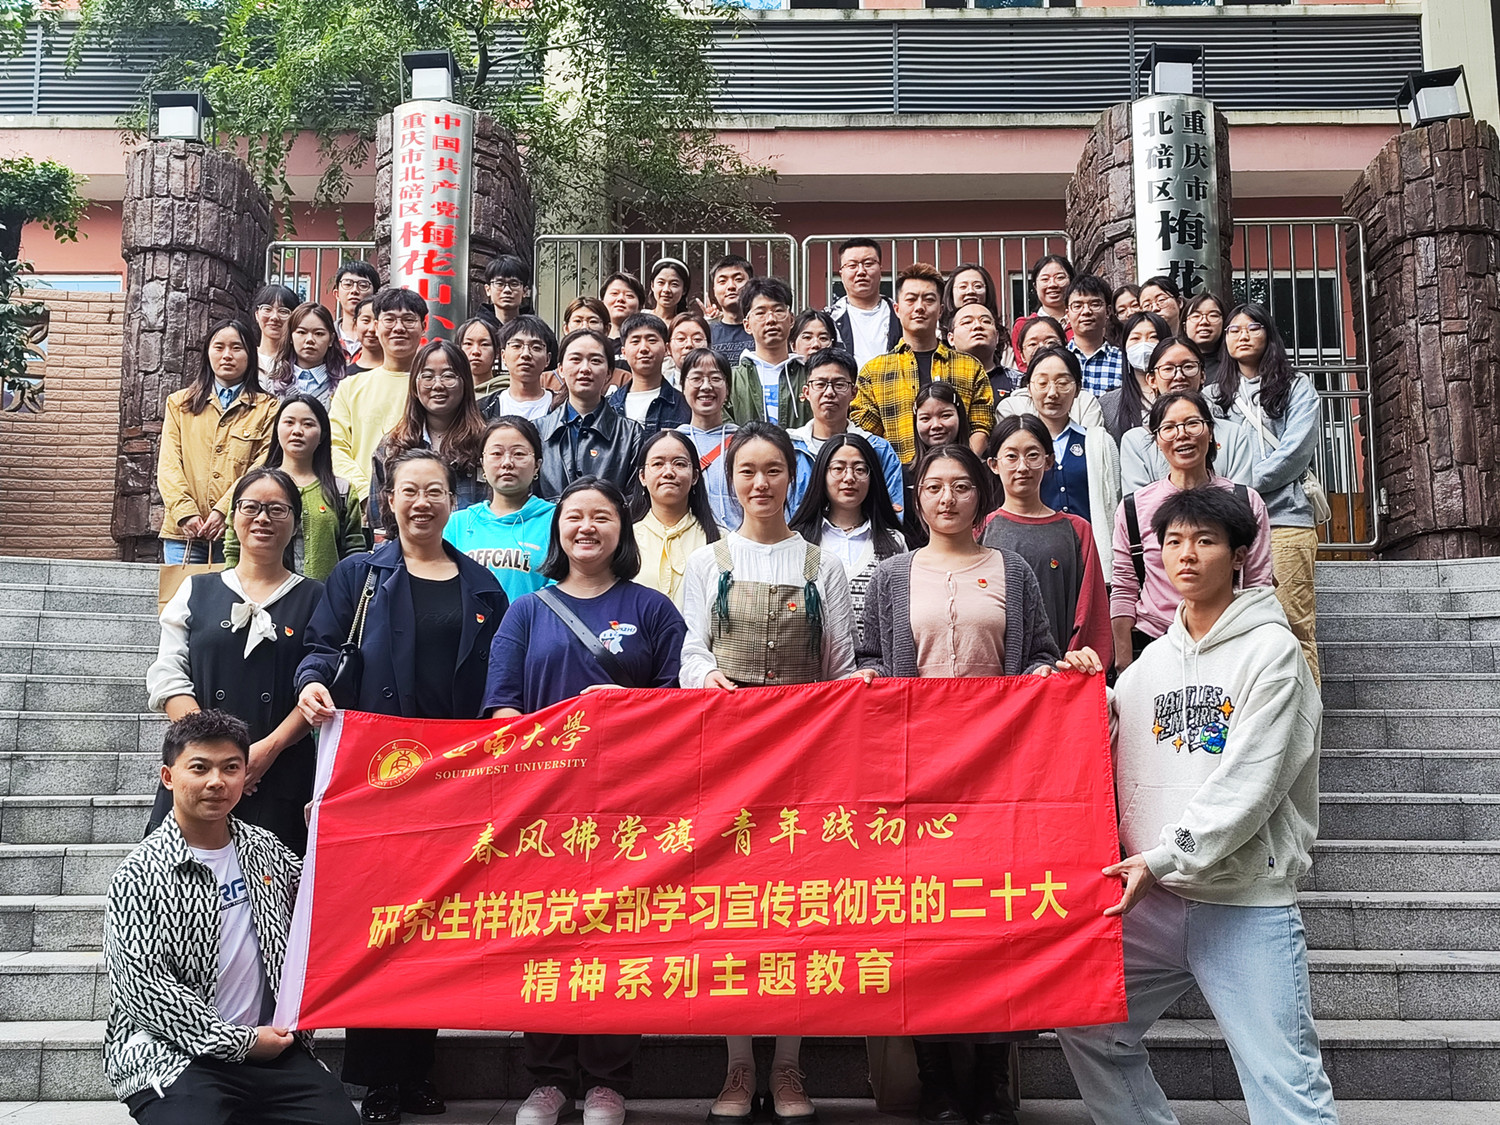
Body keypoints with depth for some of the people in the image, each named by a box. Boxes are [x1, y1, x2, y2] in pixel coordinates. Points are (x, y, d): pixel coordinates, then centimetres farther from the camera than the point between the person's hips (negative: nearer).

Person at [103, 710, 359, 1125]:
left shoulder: (265, 849, 10)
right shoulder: (138, 876, -6)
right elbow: (141, 986, -12)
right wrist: (239, 1042, -12)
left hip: (274, 1045, 5)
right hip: (176, 1056, -4)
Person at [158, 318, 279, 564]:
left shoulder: (267, 408, 9)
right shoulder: (179, 403, 17)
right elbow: (168, 465, 6)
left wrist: (224, 511, -15)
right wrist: (186, 512, -10)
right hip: (183, 531, 2)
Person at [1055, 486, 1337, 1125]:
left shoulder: (1271, 650, -4)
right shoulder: (1154, 659, 13)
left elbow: (1251, 782, -13)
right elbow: (1117, 759, 17)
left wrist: (1165, 858, -16)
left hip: (1248, 904, -6)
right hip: (1155, 899, 6)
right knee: (1086, 1030, 9)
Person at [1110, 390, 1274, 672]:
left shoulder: (1247, 502, 3)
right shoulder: (1133, 508, 3)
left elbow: (1259, 589, 5)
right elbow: (1123, 591, 5)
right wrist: (1123, 663, 0)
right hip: (1151, 645, 0)